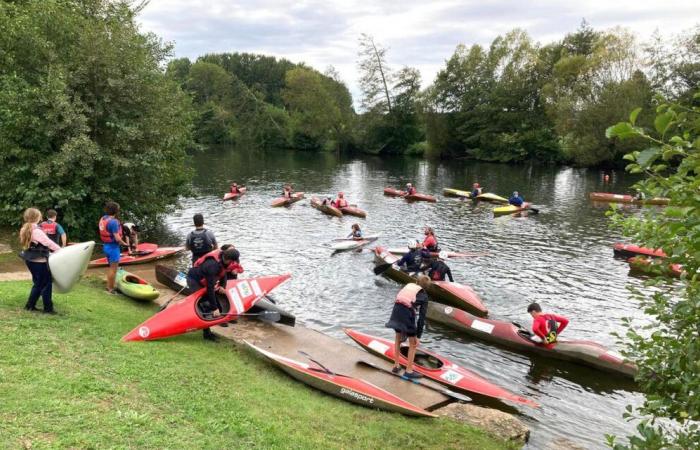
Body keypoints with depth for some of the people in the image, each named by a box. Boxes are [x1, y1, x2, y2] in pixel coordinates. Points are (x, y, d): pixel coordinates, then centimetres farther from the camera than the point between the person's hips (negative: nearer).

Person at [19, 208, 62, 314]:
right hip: (39, 261, -9)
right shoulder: (37, 230, -21)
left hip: (30, 259, 9)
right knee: (46, 284, 1)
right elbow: (49, 243, -20)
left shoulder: (24, 229, 7)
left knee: (38, 283, 19)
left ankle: (30, 305, 24)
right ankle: (48, 308, 7)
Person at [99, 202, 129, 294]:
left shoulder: (103, 219, 4)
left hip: (106, 246, 9)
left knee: (110, 267, 22)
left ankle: (108, 286, 31)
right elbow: (117, 238, -24)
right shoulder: (113, 222, -23)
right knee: (113, 269, 2)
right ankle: (111, 289, 10)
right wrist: (124, 244, -7)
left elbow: (105, 233, 12)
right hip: (113, 247, -9)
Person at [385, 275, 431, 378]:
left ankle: (396, 366, 35)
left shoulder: (408, 286, 20)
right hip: (408, 314, -5)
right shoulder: (423, 296, 8)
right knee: (413, 344, 15)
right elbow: (422, 317, 1)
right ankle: (409, 371, 19)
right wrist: (418, 336, 1)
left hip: (396, 310, 5)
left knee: (398, 338, 27)